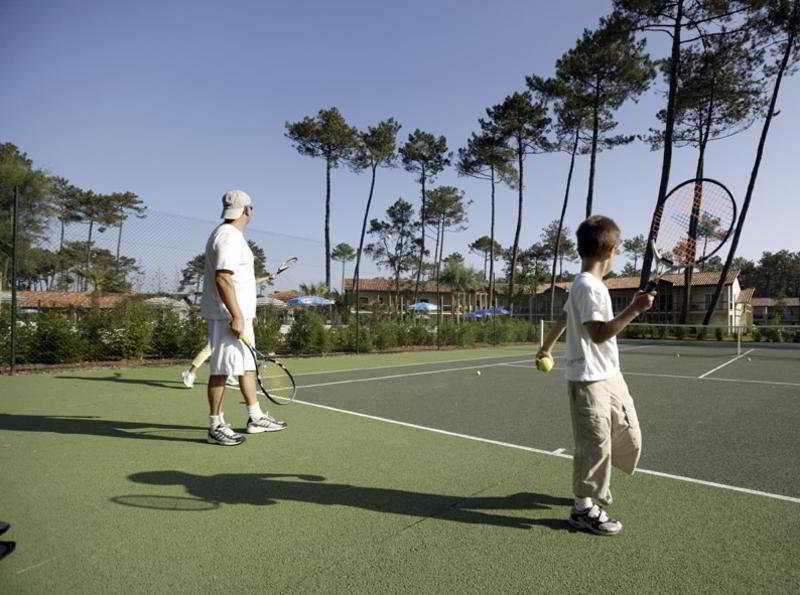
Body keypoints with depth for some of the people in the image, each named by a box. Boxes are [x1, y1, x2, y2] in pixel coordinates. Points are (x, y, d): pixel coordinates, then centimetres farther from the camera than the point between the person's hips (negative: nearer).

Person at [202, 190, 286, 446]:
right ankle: (215, 427, 8)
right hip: (228, 315, -11)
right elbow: (222, 278, -24)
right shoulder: (229, 236, -14)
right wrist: (236, 316, -26)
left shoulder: (230, 234, 18)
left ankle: (255, 418, 25)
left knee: (247, 366, 15)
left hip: (240, 314, 11)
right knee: (222, 370, -3)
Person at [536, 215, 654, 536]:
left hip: (610, 376, 10)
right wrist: (635, 308, -26)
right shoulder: (589, 286, -17)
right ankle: (584, 507, 16)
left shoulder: (581, 285, 13)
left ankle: (593, 482, 36)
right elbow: (599, 333, -24)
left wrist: (546, 348, 33)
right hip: (589, 380, -10)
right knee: (595, 443, -1)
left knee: (629, 438, 15)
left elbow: (563, 320, 23)